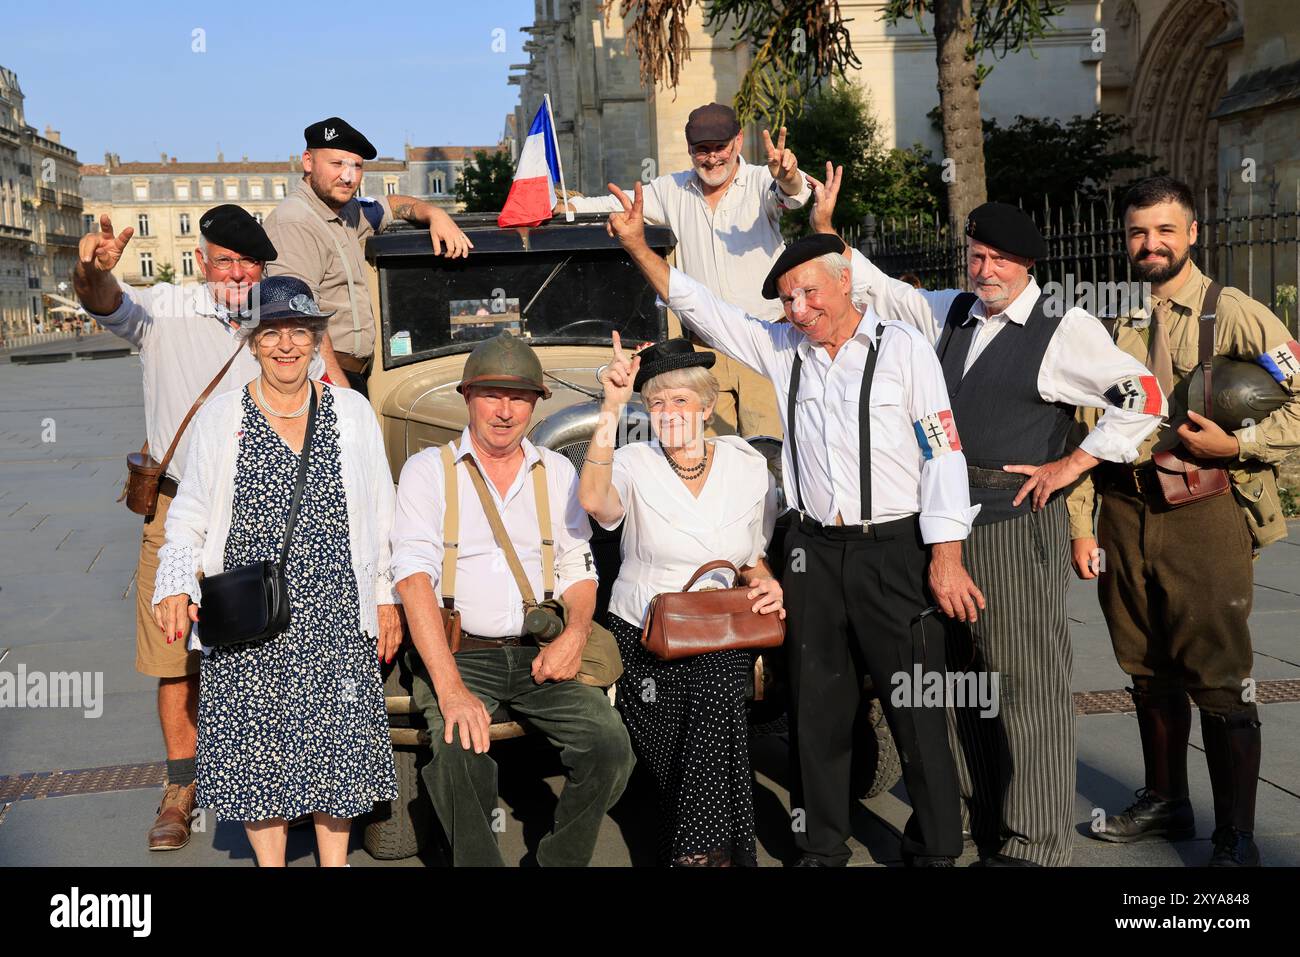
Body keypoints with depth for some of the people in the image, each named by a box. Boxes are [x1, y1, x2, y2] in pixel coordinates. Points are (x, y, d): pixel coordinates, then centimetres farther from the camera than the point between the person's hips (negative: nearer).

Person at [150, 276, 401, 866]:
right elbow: (189, 515, 7)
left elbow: (379, 512, 10)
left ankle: (334, 861, 21)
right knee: (258, 748, 4)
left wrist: (385, 596, 9)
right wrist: (175, 585, -8)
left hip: (335, 616, 1)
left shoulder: (353, 412, 7)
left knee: (337, 743, 4)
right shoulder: (220, 418, 5)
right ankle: (270, 861, 21)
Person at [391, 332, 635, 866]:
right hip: (455, 654, -3)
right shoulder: (428, 470, 2)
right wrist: (451, 687, -23)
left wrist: (576, 632, -7)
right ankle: (478, 862, -7)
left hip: (538, 655, 3)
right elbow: (414, 575, -10)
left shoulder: (557, 472, 15)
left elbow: (579, 567, 17)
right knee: (460, 752, -31)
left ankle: (561, 861, 2)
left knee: (610, 743, -20)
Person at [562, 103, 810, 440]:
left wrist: (788, 178, -46)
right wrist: (565, 206, 16)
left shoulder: (762, 182, -2)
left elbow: (792, 195, -23)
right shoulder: (674, 190, 11)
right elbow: (616, 203, 22)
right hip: (705, 347, 3)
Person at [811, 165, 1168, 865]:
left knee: (1026, 684, -2)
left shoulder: (1063, 332, -5)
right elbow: (876, 289, 20)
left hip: (1017, 524, -6)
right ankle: (981, 816, 28)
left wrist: (1071, 465, -8)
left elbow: (1142, 398, -7)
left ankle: (1033, 843, 6)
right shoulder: (949, 315, 13)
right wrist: (825, 228, 11)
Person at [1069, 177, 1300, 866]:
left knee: (1220, 680, -3)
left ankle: (1236, 837, 9)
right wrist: (1081, 525, 7)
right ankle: (1165, 803, 33)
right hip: (1125, 515, 5)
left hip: (1204, 516, -4)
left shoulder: (1236, 315, -2)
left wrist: (1235, 443, -18)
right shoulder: (1114, 326, 11)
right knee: (1149, 672, 15)